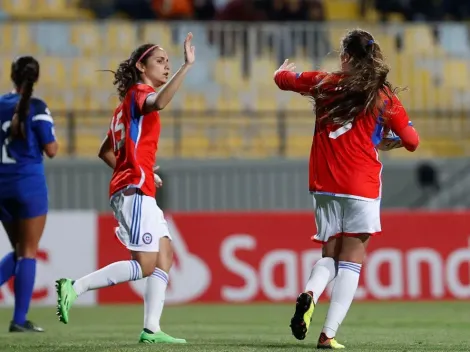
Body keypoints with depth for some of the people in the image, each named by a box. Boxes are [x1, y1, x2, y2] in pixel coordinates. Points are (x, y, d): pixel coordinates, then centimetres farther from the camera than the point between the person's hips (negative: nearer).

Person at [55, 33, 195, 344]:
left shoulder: (129, 103, 23)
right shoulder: (138, 93, -5)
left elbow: (105, 152, 26)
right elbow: (159, 103, -32)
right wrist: (187, 66, -36)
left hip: (135, 191, 10)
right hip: (135, 190, -10)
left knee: (164, 255, 4)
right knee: (145, 266, -12)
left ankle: (151, 329, -1)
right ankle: (74, 288, -11)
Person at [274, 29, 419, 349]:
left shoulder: (324, 84, 4)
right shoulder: (384, 96, -1)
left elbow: (283, 78, 22)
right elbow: (412, 141, 4)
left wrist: (284, 70, 45)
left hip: (324, 186, 3)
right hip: (362, 187, -3)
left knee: (330, 256, 15)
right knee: (350, 261, 3)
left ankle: (310, 294, -17)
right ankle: (329, 334, -7)